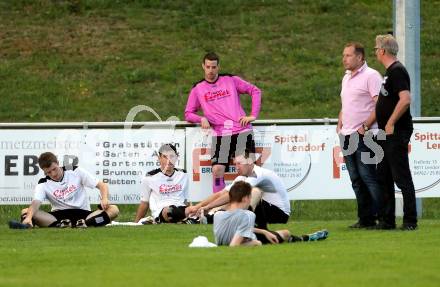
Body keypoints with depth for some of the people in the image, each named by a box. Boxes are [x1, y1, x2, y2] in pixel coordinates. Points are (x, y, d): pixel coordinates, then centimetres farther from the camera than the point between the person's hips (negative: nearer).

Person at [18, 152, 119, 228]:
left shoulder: (75, 172, 2)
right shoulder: (43, 184, 1)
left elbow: (102, 185, 2)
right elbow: (36, 203, -18)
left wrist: (104, 199, -20)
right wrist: (29, 217, -40)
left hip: (83, 214, 0)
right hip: (58, 216, 0)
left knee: (113, 209, -26)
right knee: (25, 212, -25)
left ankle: (83, 225, -48)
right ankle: (60, 226, -44)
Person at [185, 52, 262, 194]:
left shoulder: (230, 80, 11)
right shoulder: (197, 89, 13)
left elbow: (255, 91, 13)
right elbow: (188, 113, 15)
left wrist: (253, 115, 2)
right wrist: (202, 119, -7)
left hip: (242, 130, 0)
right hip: (220, 134, 0)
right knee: (217, 169, -17)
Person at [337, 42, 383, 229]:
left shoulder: (371, 76, -8)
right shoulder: (346, 78, 20)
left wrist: (365, 126, -17)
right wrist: (340, 125, 14)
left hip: (363, 136, -9)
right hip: (347, 136, 9)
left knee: (368, 176, -11)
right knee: (356, 179, 8)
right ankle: (365, 218, 12)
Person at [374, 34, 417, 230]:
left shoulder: (397, 71, -14)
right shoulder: (390, 72, 17)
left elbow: (406, 100, -26)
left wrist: (391, 124, -21)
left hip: (396, 133, -10)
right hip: (386, 134, 10)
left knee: (402, 178, -7)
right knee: (384, 177, 13)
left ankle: (410, 220, -4)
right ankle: (387, 220, 18)